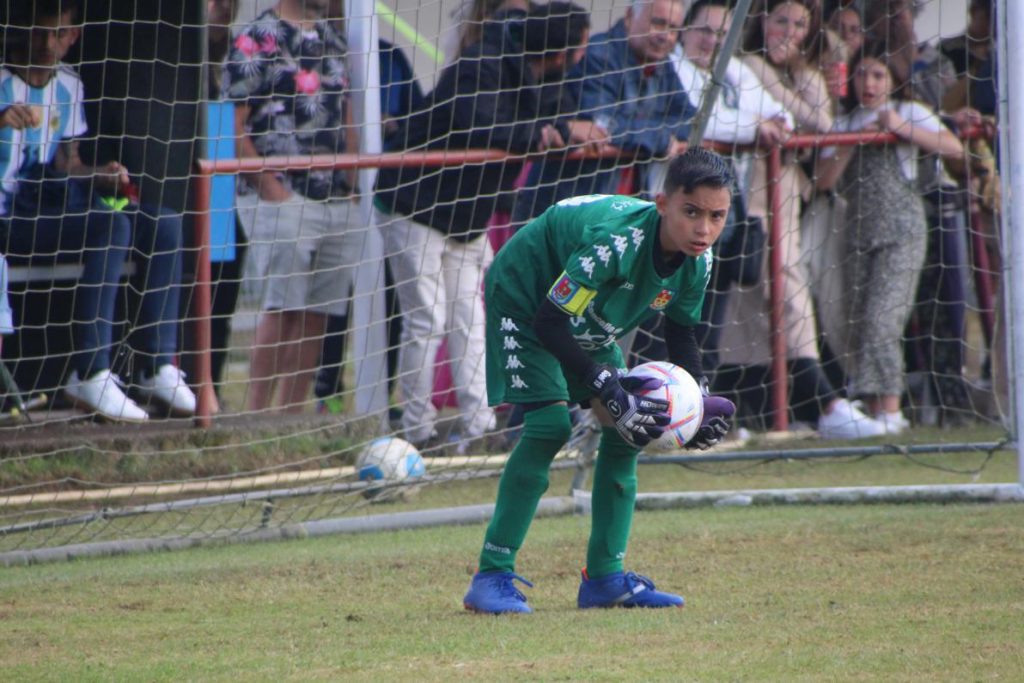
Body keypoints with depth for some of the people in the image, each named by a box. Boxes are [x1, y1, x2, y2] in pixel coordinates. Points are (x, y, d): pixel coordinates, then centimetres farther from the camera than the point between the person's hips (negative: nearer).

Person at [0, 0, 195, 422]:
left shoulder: (68, 86, 15)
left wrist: (98, 177, -2)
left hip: (52, 204, 8)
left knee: (163, 226, -7)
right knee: (111, 227, -30)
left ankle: (158, 368, -10)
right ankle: (90, 376, -31)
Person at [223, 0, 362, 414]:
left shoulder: (332, 39, 17)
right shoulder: (257, 40, -5)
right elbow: (232, 125, -9)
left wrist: (350, 180, 12)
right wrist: (269, 186, -13)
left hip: (339, 201, 7)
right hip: (288, 198, -7)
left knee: (316, 314, 6)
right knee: (281, 310, -9)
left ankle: (291, 417, 11)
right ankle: (256, 417, -6)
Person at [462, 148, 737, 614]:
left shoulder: (698, 260, -16)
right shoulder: (618, 240, -39)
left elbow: (681, 333, 3)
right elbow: (549, 322, -35)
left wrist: (698, 401, -14)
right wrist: (609, 391, -38)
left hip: (588, 322, 8)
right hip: (523, 300, -8)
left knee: (627, 427, -2)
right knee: (550, 422, -22)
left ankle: (605, 577, 7)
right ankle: (491, 577, -19)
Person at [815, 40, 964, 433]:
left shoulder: (909, 112, 4)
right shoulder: (844, 124, 15)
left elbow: (953, 147, -9)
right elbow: (824, 179, 5)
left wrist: (902, 128, -14)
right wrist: (851, 142, -8)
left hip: (902, 230, -5)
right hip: (859, 234, 5)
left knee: (881, 319, -16)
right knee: (860, 325, 1)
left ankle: (890, 410, -17)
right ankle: (872, 409, 4)